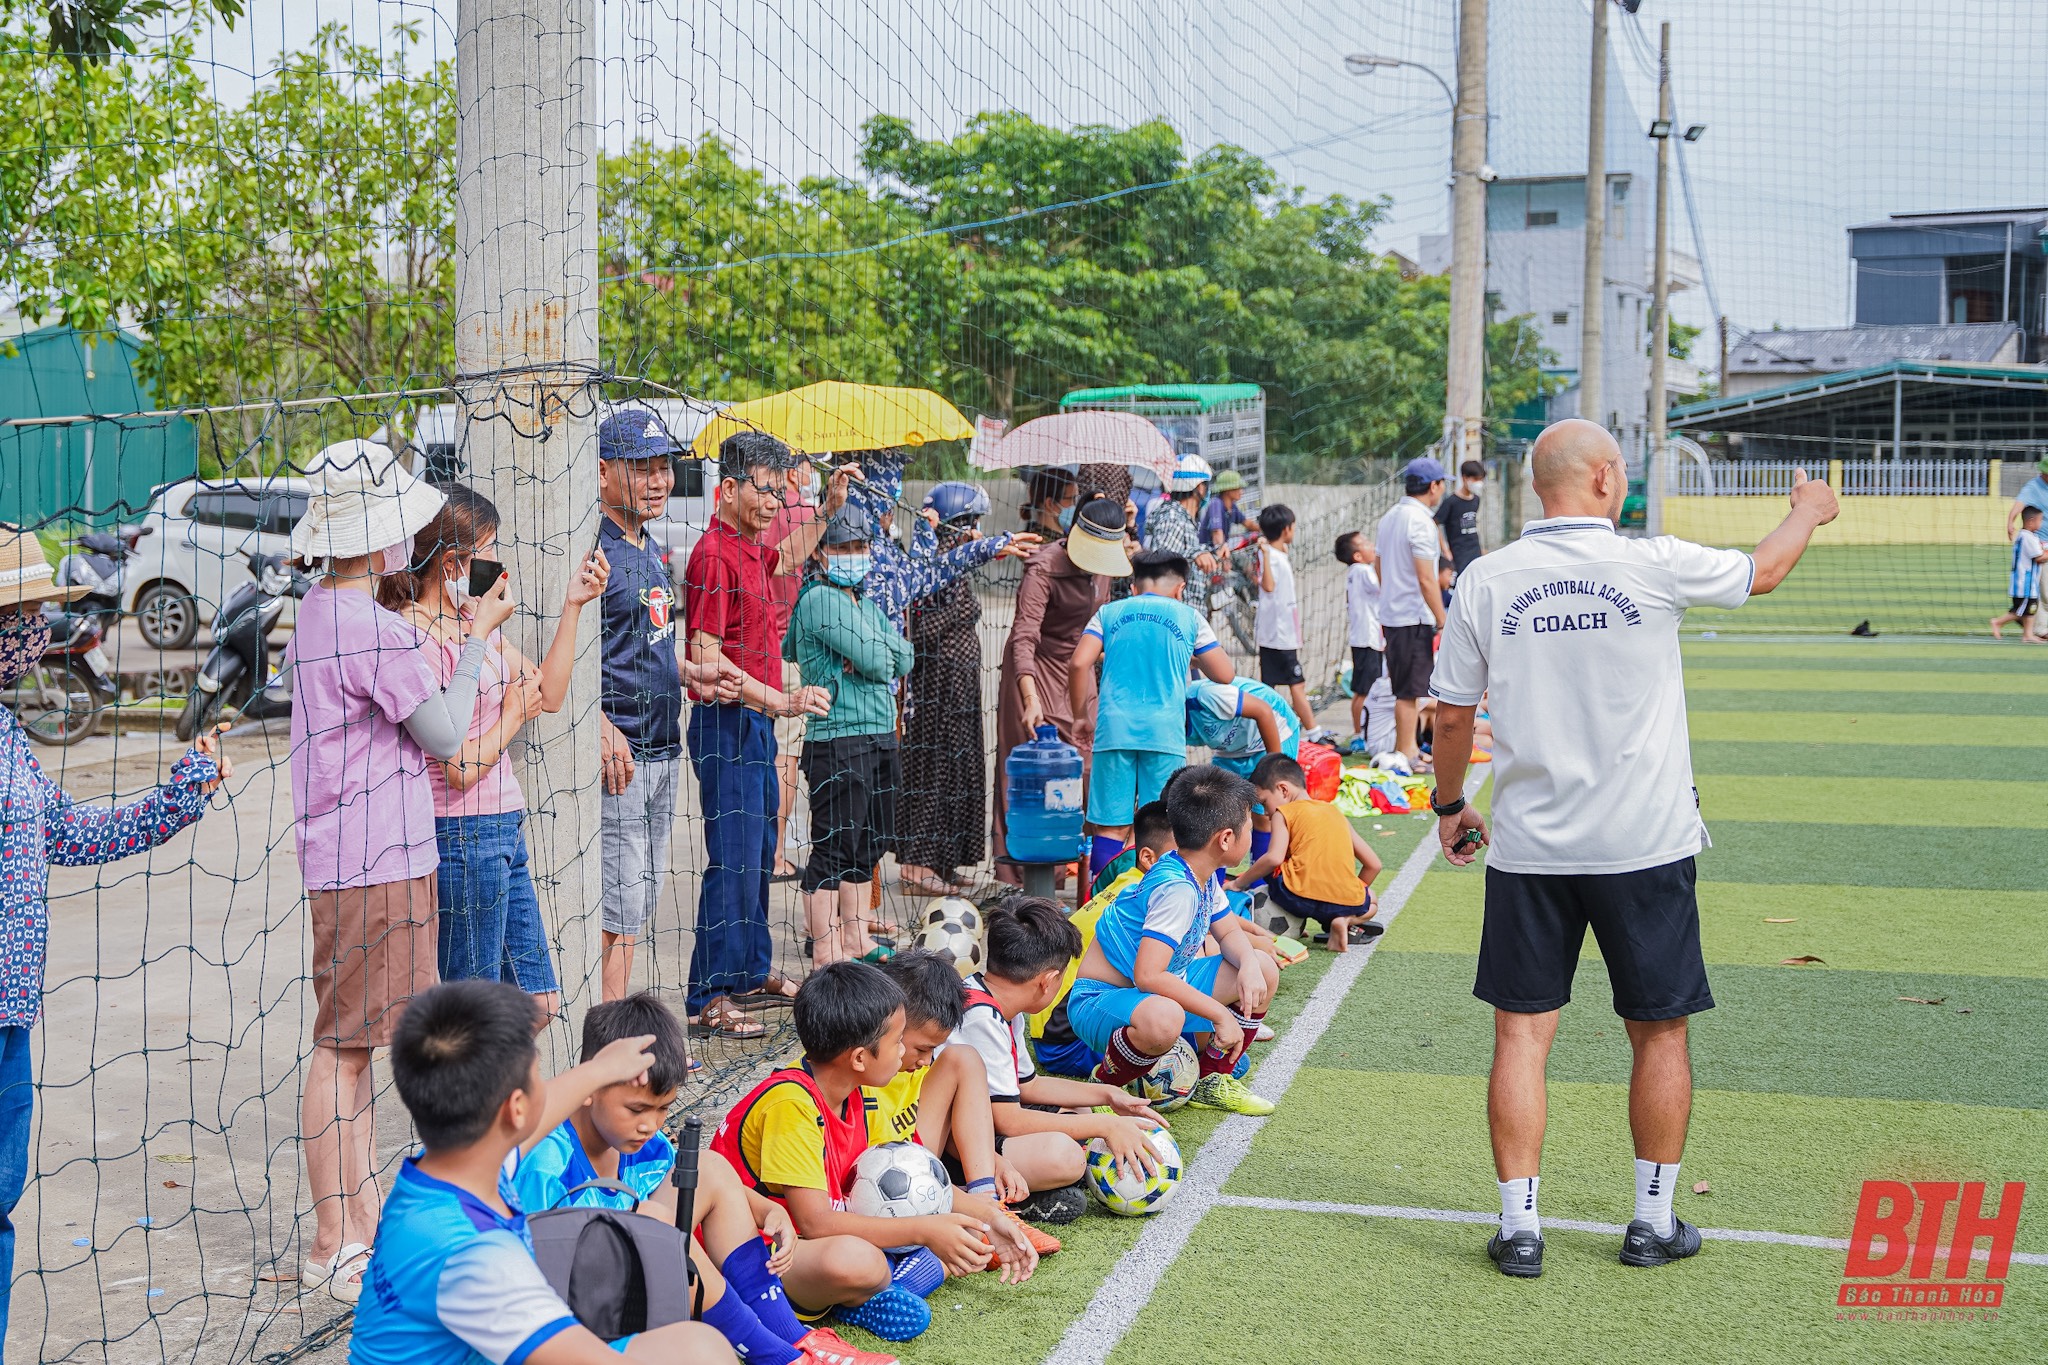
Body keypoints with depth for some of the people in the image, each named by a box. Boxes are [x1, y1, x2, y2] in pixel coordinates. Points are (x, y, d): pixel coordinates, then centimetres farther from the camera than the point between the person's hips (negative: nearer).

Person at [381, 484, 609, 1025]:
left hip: (504, 829, 9)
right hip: (461, 837, -9)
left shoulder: (473, 617, 9)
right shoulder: (416, 637, -18)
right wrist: (512, 715, -3)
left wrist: (573, 606, 10)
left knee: (537, 1000, 13)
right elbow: (459, 769, -19)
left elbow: (549, 695, 15)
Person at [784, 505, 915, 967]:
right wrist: (883, 655, 3)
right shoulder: (819, 599, -10)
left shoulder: (868, 606, 19)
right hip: (838, 741, -9)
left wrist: (873, 654, -8)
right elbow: (876, 659, -17)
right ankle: (826, 957, -3)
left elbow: (905, 659, 8)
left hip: (881, 737, 9)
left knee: (869, 844, 16)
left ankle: (856, 941, 27)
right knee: (835, 847, -6)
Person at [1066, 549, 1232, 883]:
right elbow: (1225, 674, 12)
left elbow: (1079, 664, 2)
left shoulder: (1109, 613, 14)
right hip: (1165, 731, -1)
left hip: (1115, 729, 1)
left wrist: (1081, 716, 12)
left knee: (1111, 827, 3)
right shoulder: (1189, 617, 12)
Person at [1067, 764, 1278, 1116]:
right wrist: (1219, 1014, -29)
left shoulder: (1204, 876, 1)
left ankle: (1210, 1080, 17)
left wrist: (1249, 965, -11)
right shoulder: (1177, 890, -28)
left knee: (1264, 971, 6)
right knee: (1163, 1018, -44)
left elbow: (1230, 933, 13)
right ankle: (1103, 1089, -14)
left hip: (1158, 989, 10)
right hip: (1100, 1000, -10)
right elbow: (1148, 976, -35)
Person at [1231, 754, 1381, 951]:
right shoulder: (1336, 813, 24)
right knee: (1370, 903, 36)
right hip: (1349, 903, 3)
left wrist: (1239, 883, 2)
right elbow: (1373, 864, 21)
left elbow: (1274, 858, -10)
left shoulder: (1285, 813, 8)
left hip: (1301, 897, -3)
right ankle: (1349, 921, 3)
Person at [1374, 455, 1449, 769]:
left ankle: (1409, 747, 25)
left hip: (1391, 615, 9)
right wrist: (1443, 622, -15)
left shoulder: (1390, 516, 12)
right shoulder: (1420, 520, -16)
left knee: (1404, 687, 17)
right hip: (1414, 618, -9)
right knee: (1409, 690, -4)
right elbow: (1426, 579, -19)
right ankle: (1406, 756, 0)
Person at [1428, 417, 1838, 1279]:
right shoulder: (1655, 566, -7)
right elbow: (1764, 571, 13)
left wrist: (1449, 804, 20)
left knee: (1522, 1033, 7)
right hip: (1645, 845, -1)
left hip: (1528, 847, 1)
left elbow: (1451, 715, 3)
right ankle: (1654, 1222, 22)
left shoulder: (1484, 582, -3)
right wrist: (1807, 513, 33)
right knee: (1660, 1032, 13)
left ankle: (1519, 1227, 8)